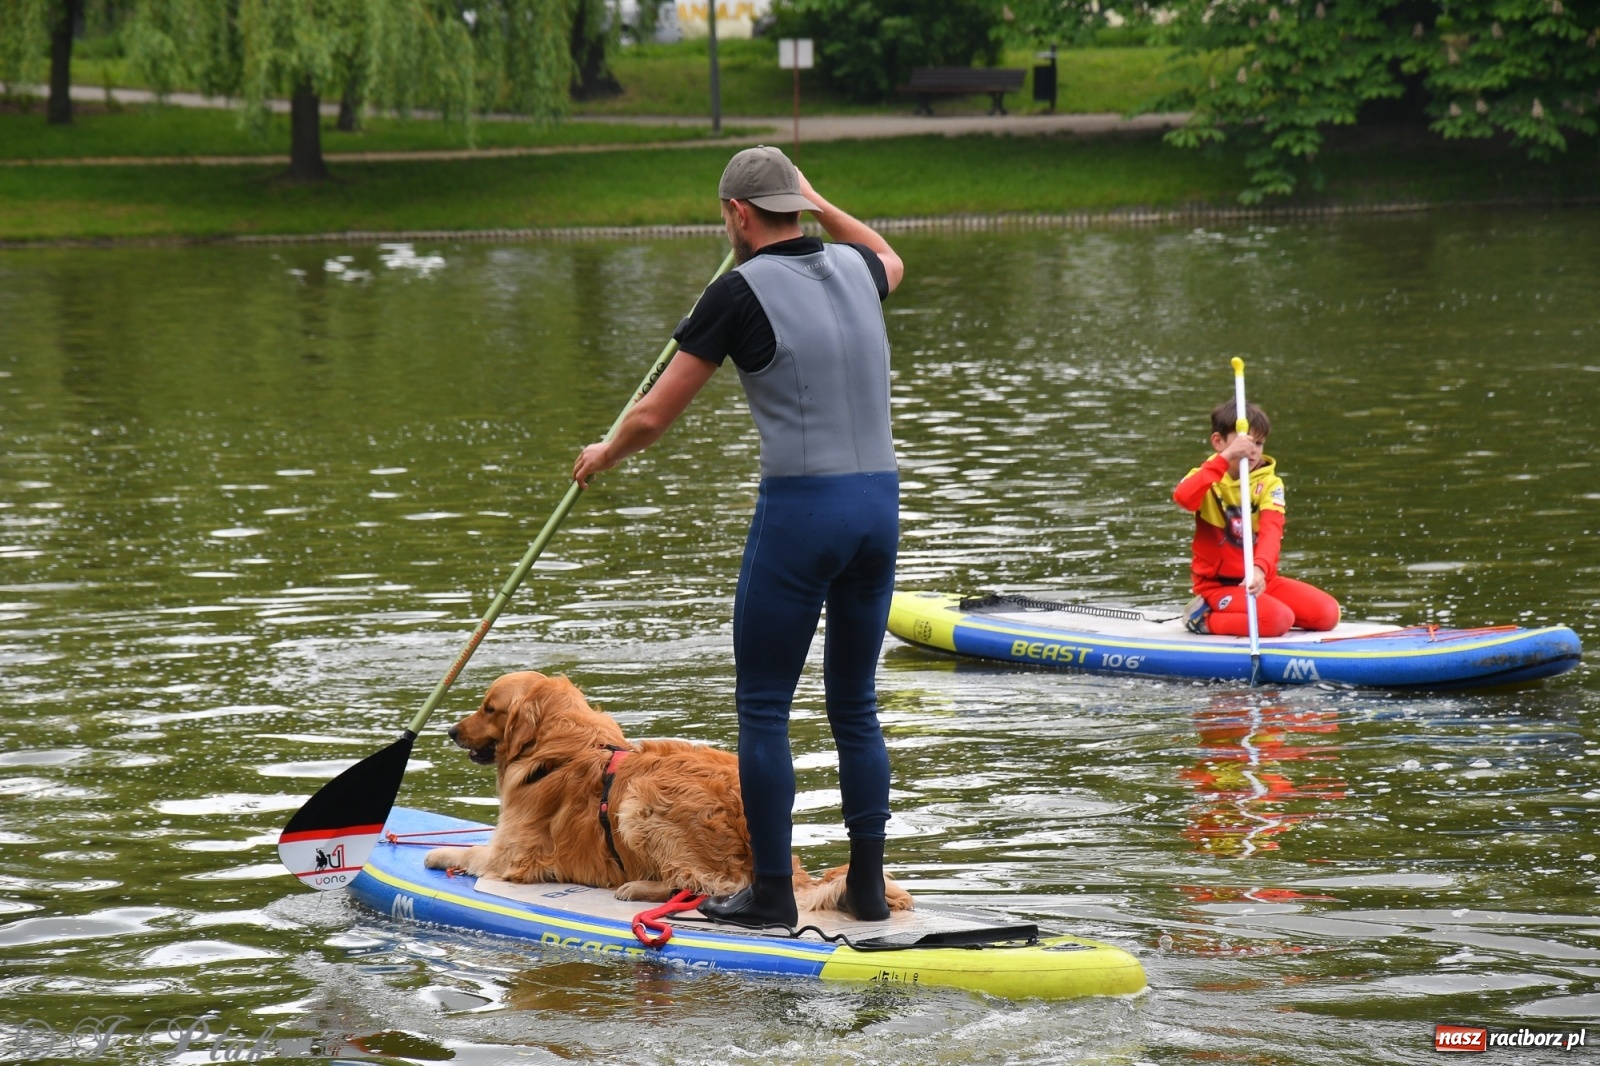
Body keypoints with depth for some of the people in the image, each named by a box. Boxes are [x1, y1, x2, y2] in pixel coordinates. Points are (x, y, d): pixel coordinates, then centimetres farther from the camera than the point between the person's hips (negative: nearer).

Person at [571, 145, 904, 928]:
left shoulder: (742, 290, -7)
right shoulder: (853, 269, 10)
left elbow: (653, 416, -2)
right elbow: (890, 259, 41)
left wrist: (603, 456, 17)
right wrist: (815, 201, 46)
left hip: (800, 510, -6)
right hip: (880, 507, 6)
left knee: (762, 710, 3)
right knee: (855, 707, 15)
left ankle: (772, 894, 4)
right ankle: (868, 886, 16)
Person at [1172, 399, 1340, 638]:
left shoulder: (1269, 483, 2)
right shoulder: (1207, 477, -3)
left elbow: (1271, 530, -17)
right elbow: (1183, 498, -29)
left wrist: (1260, 568, -38)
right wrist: (1225, 458, -35)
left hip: (1260, 579, 5)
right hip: (1217, 584, -5)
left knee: (1327, 613, -10)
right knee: (1278, 620, -29)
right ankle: (1203, 617, -5)